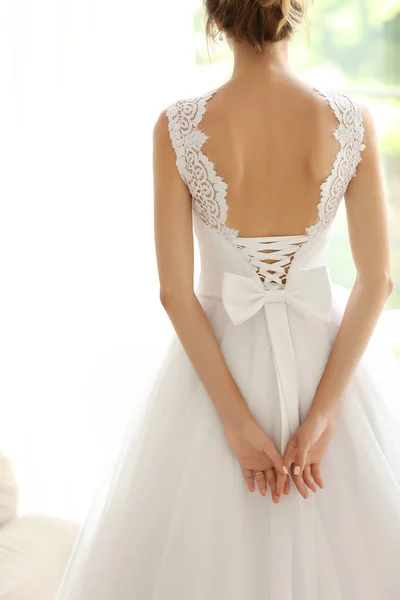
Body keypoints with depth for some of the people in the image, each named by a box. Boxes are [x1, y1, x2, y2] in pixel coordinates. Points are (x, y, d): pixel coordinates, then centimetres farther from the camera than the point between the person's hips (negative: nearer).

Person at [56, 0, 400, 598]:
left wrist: (237, 420, -10)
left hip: (218, 356, -1)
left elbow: (175, 292, -14)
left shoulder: (177, 128, -15)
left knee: (212, 549, 19)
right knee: (338, 544, 19)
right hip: (326, 355, 1)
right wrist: (322, 413, -9)